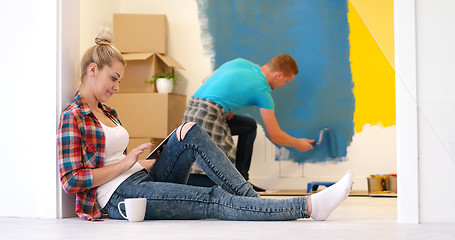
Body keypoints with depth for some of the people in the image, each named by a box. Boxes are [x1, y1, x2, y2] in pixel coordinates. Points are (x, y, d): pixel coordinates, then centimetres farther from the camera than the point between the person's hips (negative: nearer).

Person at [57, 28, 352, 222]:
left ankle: (252, 198, -20)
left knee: (191, 132, -12)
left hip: (145, 180, 9)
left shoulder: (106, 112, 21)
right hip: (121, 198, -9)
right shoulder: (72, 117, -7)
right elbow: (71, 180, -16)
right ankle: (309, 206, -28)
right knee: (215, 201, -22)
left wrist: (148, 162, 10)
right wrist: (126, 162, -13)